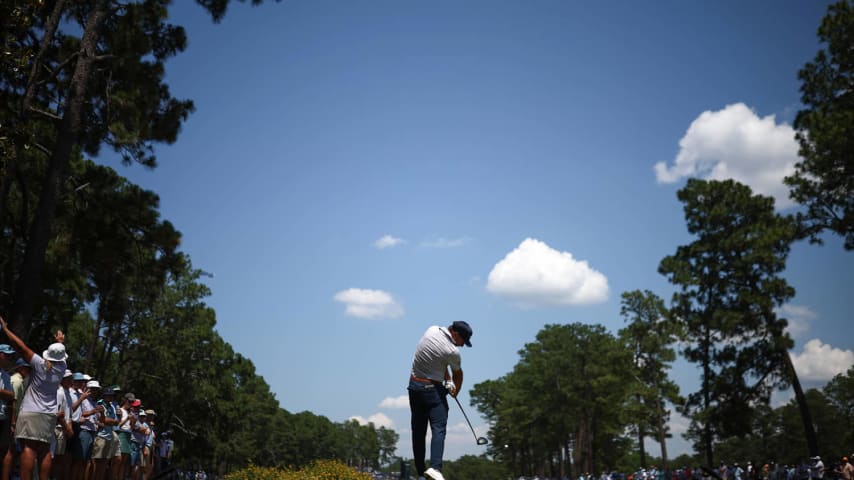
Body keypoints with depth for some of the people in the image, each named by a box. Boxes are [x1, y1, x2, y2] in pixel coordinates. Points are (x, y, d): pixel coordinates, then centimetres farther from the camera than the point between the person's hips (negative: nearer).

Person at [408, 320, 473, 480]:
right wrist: (456, 392, 24)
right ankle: (435, 467, -25)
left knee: (418, 431, 9)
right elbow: (458, 374, 4)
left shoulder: (432, 330, 0)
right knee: (438, 429, -9)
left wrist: (447, 379, 7)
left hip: (414, 385, 7)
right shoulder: (453, 351, -16)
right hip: (432, 389, -7)